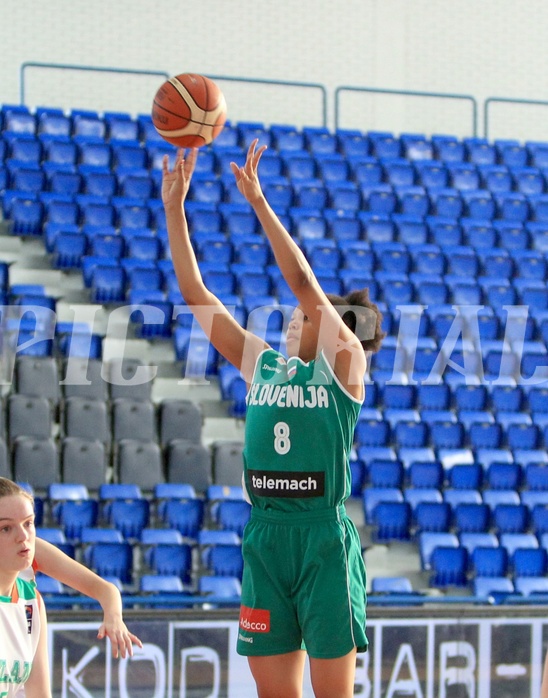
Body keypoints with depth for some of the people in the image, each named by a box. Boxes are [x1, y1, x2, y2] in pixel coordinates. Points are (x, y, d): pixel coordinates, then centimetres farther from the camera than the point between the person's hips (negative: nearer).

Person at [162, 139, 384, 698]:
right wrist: (174, 208, 8)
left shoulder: (344, 365, -1)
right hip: (264, 535, 5)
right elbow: (195, 294, 12)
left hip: (324, 537, -5)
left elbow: (303, 283, -13)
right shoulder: (261, 365, 13)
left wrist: (258, 202, -15)